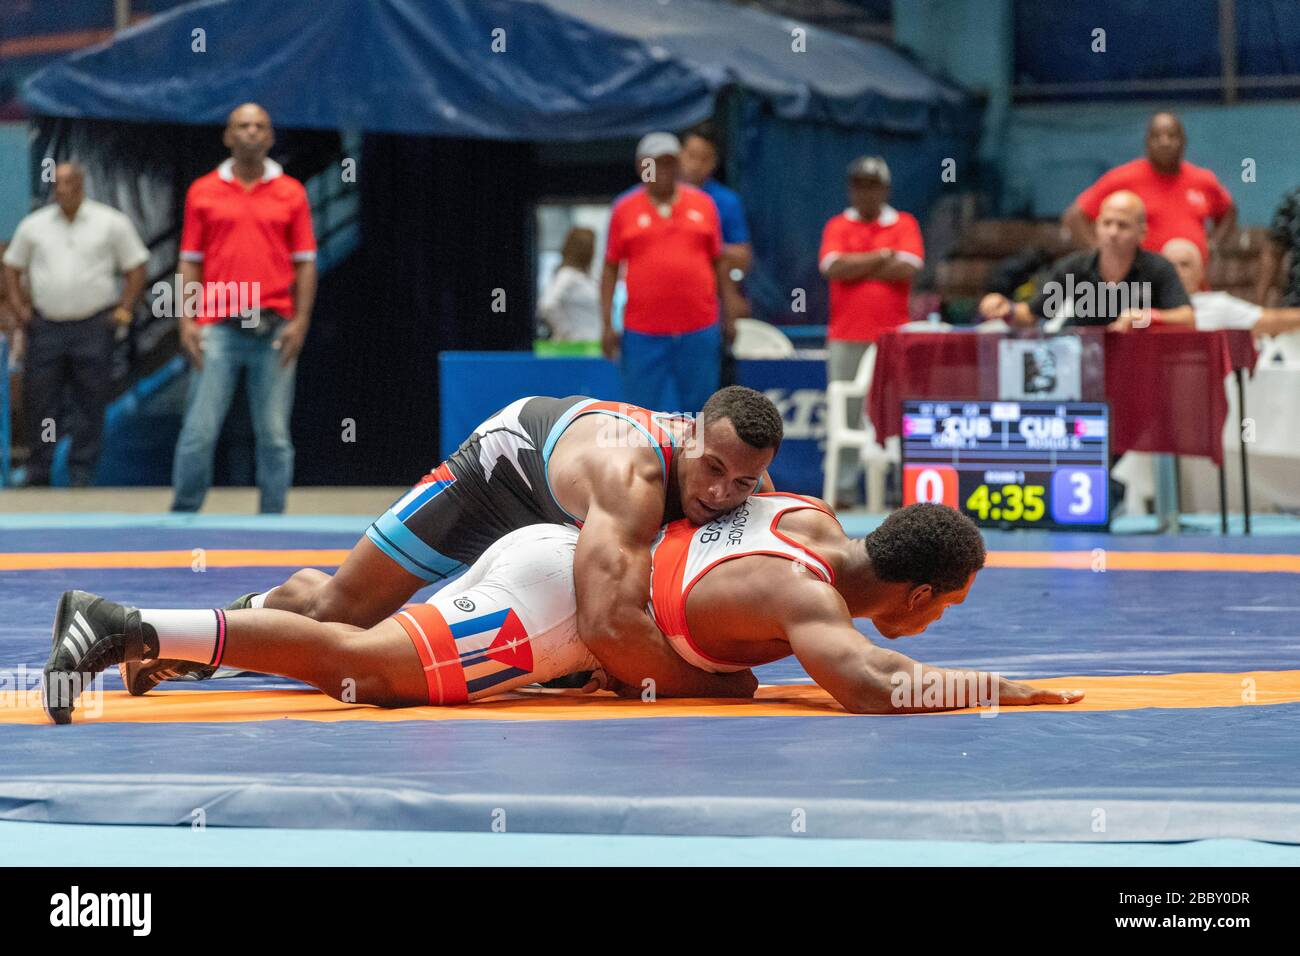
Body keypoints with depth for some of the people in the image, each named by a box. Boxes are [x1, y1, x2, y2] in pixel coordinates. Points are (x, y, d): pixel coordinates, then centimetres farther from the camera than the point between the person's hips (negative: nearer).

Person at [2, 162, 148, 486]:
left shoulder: (111, 224, 3)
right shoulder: (34, 225, 9)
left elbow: (136, 266, 7)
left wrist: (125, 308, -2)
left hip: (94, 328, -2)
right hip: (45, 325, 2)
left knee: (91, 406, -1)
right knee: (40, 402, 1)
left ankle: (82, 476, 5)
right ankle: (37, 474, 9)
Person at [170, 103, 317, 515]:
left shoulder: (291, 193, 8)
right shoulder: (203, 192, 8)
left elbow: (305, 263, 7)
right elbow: (190, 262, 9)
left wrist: (300, 322, -3)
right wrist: (186, 321, -1)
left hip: (275, 330, 0)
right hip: (217, 327, 0)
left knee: (274, 435, 2)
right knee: (200, 430, -3)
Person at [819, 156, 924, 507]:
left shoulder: (904, 225, 9)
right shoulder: (838, 226, 11)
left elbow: (908, 268, -7)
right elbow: (834, 267, -7)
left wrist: (857, 266, -3)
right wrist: (880, 257, -4)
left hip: (892, 336, -1)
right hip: (846, 337, 1)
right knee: (846, 412, 0)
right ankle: (844, 488, 3)